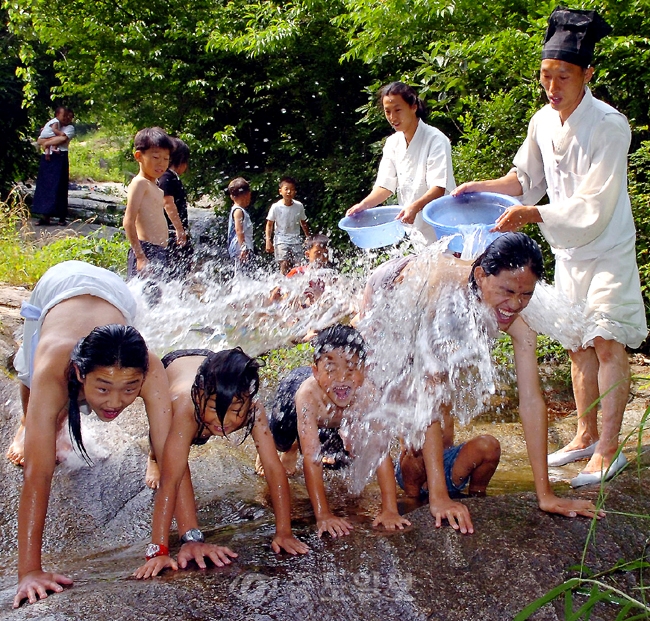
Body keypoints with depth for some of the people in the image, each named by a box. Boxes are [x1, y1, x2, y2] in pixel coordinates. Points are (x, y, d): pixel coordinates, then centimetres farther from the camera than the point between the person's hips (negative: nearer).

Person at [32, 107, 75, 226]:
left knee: (59, 187, -6)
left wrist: (47, 142, -2)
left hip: (60, 158, -4)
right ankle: (45, 216, 1)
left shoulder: (70, 128, 8)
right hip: (47, 158, 4)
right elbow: (39, 141, 9)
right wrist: (52, 139, -8)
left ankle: (62, 217, -2)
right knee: (44, 186, 0)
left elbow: (63, 139, -11)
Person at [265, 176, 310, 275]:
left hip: (295, 239, 3)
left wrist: (308, 238, 16)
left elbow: (303, 223, 13)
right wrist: (268, 241, -8)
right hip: (281, 239, -3)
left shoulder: (299, 206, 0)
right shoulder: (276, 207, -8)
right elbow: (269, 224, -1)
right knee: (284, 264, -15)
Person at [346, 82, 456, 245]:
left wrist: (415, 207, -39)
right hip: (410, 230, 5)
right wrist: (364, 205, -18)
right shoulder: (393, 143, 6)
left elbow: (439, 188, -21)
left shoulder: (435, 140, -12)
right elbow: (385, 185, 1)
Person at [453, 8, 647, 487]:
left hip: (607, 250, -7)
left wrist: (532, 213, -28)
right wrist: (482, 188, 0)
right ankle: (586, 435, 25)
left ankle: (609, 449, 1)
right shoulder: (543, 122, 0)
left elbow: (594, 205, -23)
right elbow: (526, 178, 14)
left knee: (607, 342, -7)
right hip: (568, 251, 7)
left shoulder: (609, 125, -20)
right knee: (579, 342, 12)